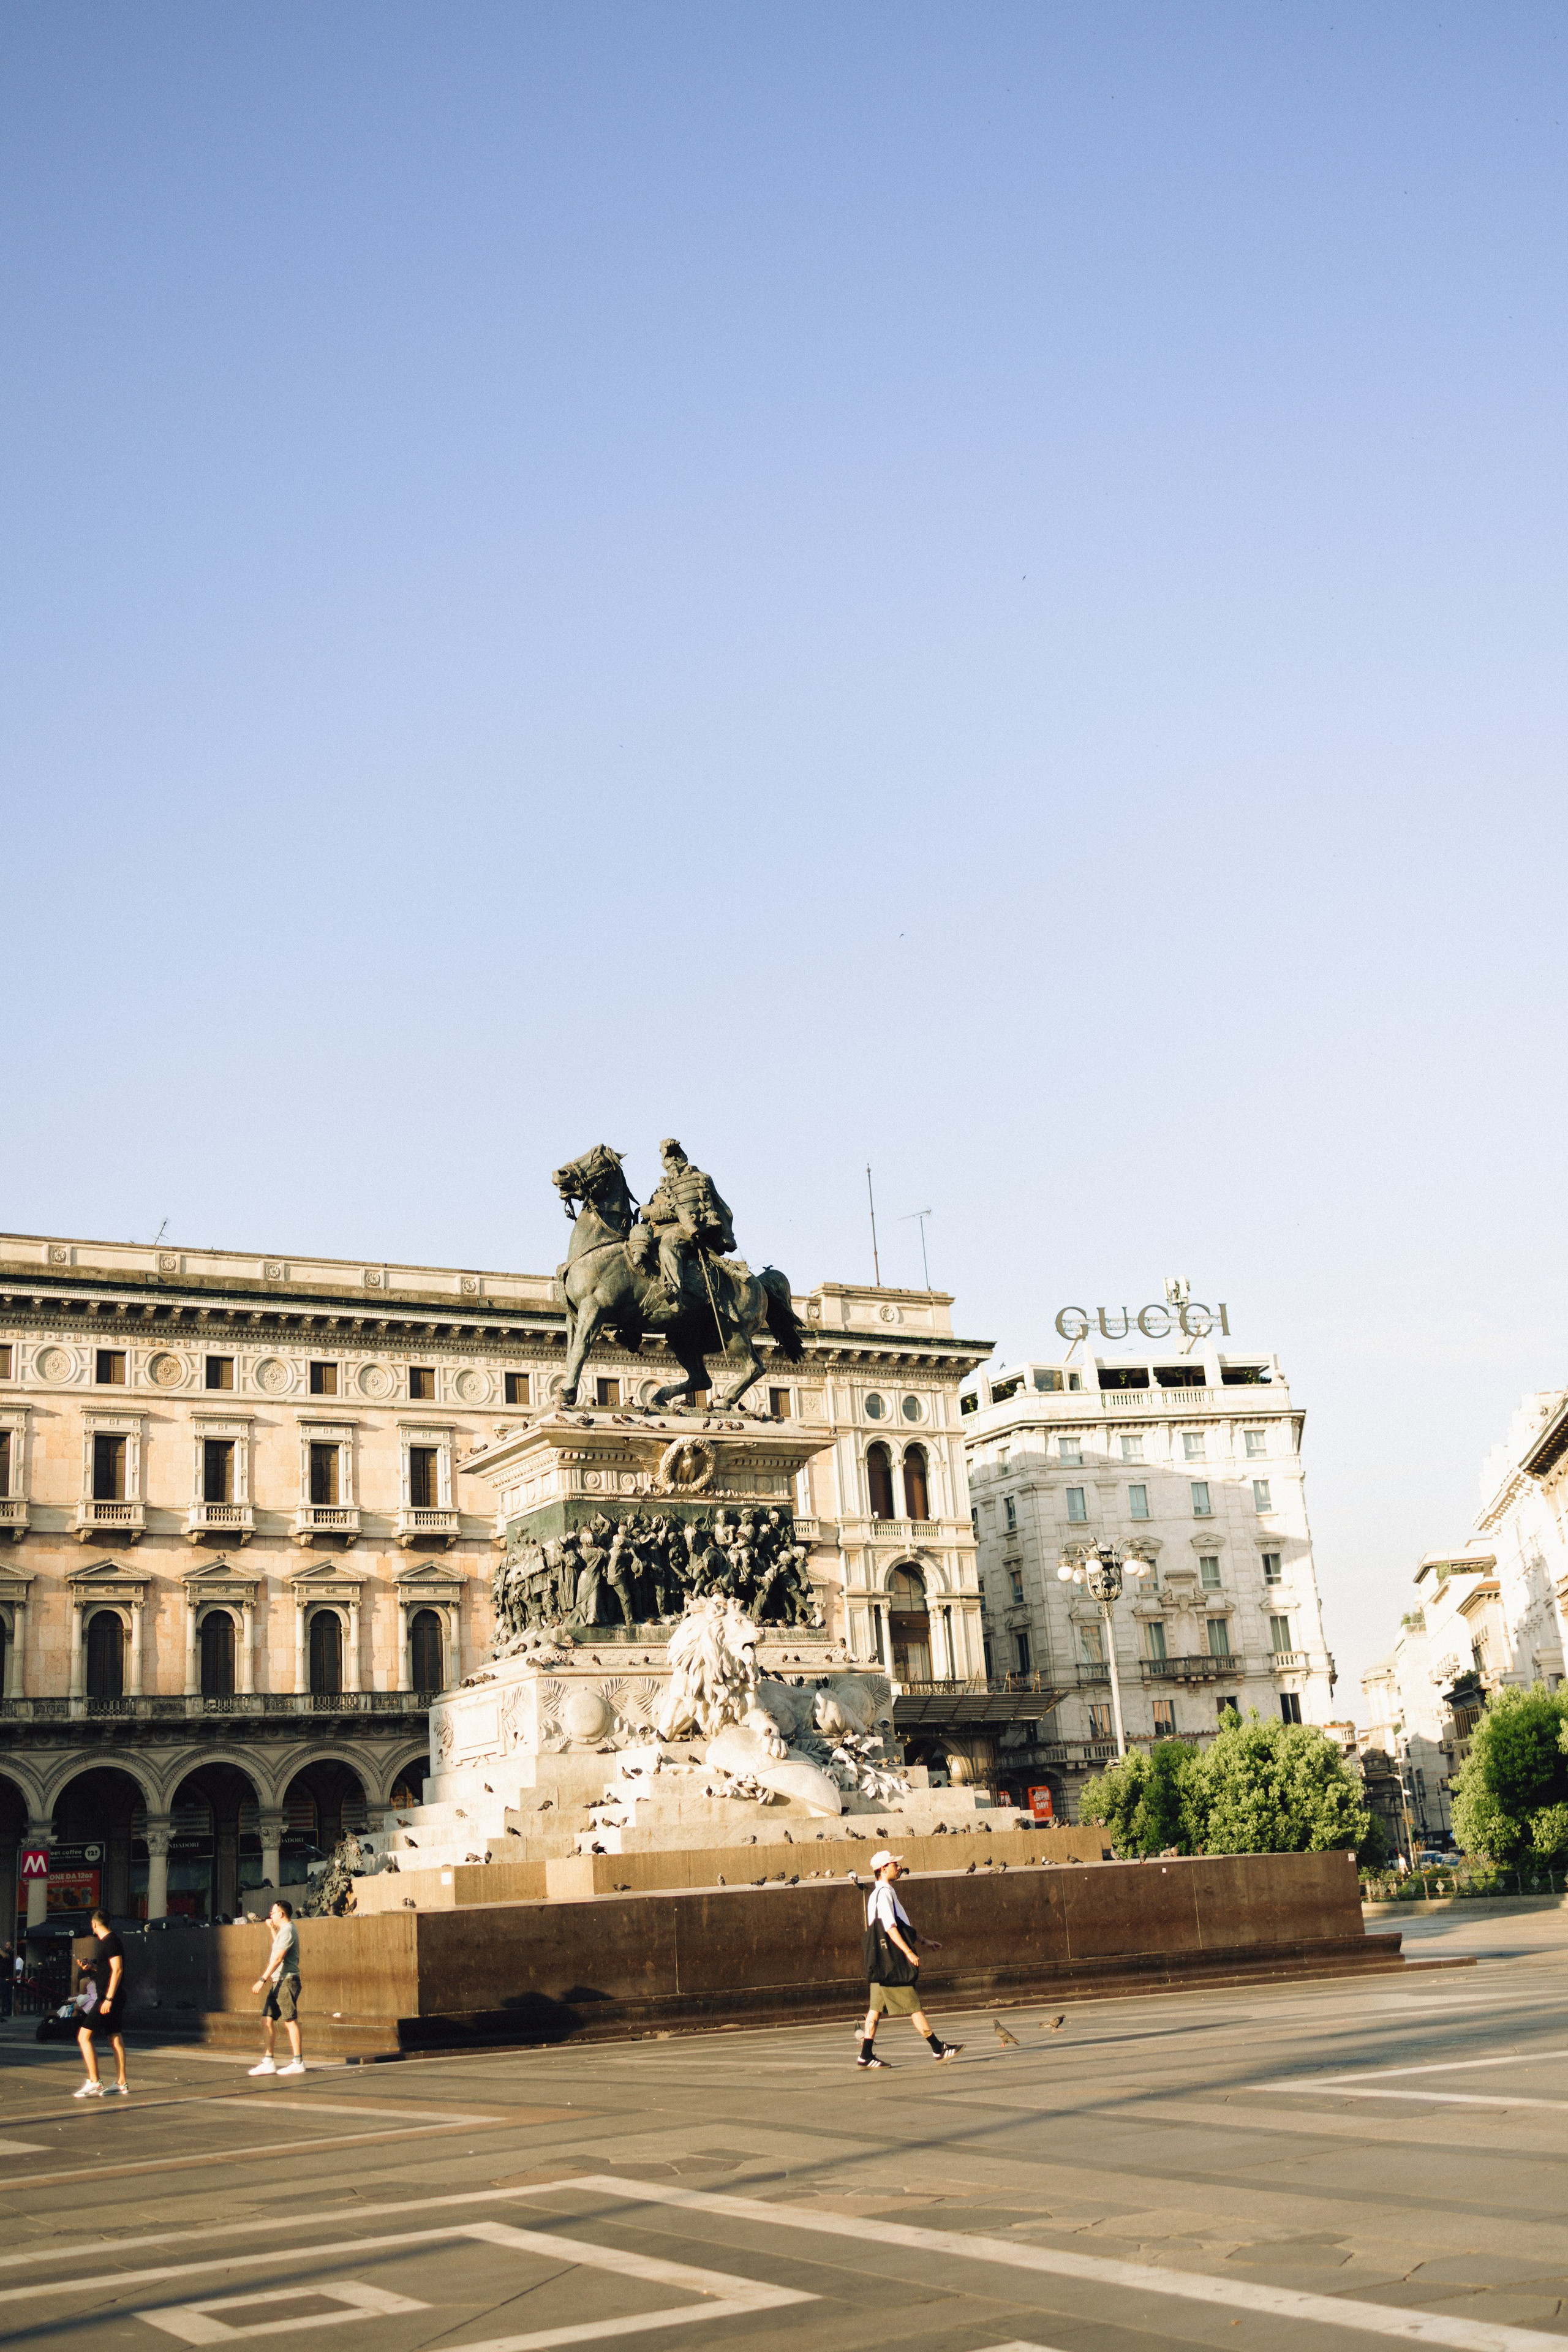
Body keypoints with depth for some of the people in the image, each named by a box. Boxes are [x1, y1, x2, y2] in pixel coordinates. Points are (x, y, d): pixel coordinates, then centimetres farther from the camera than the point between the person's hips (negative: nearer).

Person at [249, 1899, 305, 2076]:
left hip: (287, 1980, -10)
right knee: (269, 2019, 5)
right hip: (278, 1982, 10)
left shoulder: (288, 1930, -12)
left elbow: (278, 1959, -19)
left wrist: (263, 1980, -22)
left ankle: (298, 2063, -6)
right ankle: (268, 2062, 5)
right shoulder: (283, 1930, 20)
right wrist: (272, 1928, 39)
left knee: (291, 2021, -8)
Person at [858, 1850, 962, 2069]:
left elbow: (901, 1926, 27)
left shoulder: (886, 1892, 20)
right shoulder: (884, 1893, -13)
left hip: (881, 1961, 10)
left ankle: (866, 2055, 5)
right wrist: (909, 1952, -22)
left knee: (876, 2007, 7)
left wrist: (925, 1941, 28)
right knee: (913, 2005, -4)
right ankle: (938, 2049, 1)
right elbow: (890, 1927, -20)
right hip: (891, 1960, -10)